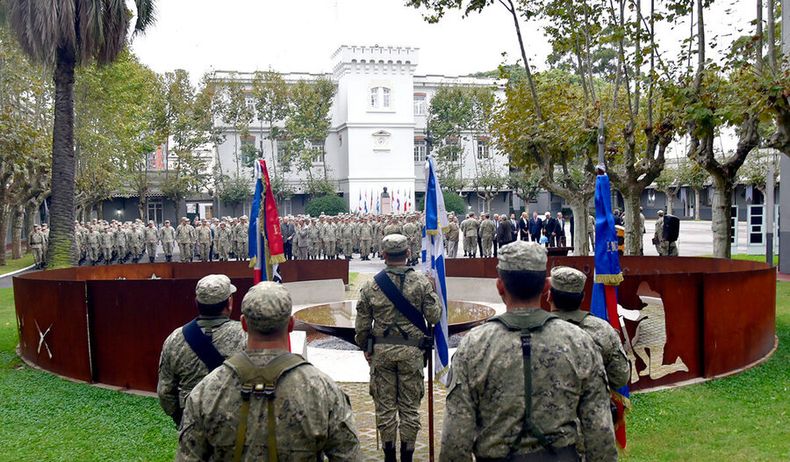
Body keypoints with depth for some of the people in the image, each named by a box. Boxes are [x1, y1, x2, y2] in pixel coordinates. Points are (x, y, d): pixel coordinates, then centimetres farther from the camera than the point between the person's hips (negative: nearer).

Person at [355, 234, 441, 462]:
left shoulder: (371, 285, -2)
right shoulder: (421, 282, -6)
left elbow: (362, 325, 2)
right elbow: (434, 316, -5)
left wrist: (365, 348, 16)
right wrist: (434, 295, 12)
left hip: (381, 350, 1)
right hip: (411, 351, -1)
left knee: (385, 405, 10)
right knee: (410, 406, 8)